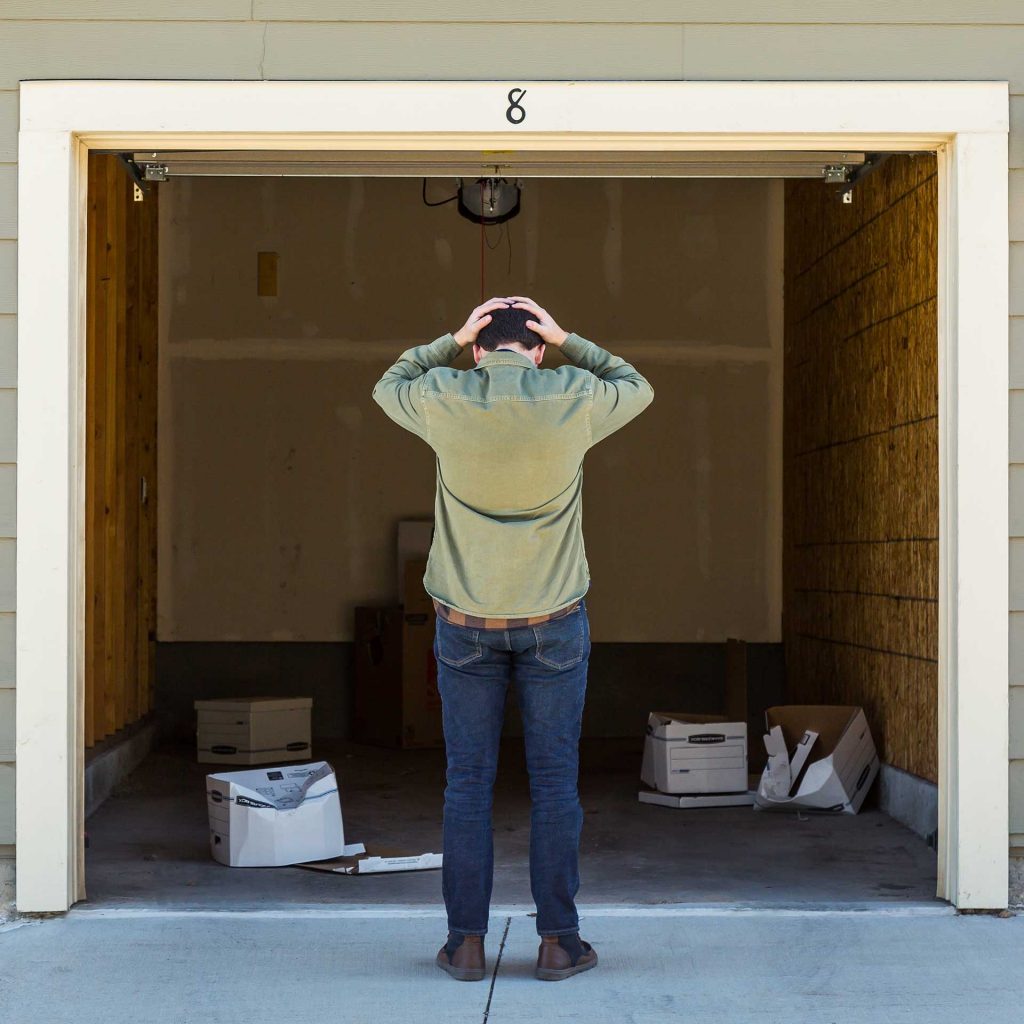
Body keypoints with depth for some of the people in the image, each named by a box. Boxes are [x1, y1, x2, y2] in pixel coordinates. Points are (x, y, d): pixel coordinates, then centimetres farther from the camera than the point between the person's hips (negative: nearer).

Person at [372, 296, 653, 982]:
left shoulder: (444, 399, -8)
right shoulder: (575, 398, -9)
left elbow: (388, 388, 16)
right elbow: (638, 390, 14)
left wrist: (452, 341, 7)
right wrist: (568, 342, 6)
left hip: (467, 623, 1)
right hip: (554, 623, 0)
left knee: (469, 783, 6)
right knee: (555, 782, 6)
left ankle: (467, 941, 9)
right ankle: (558, 940, 9)